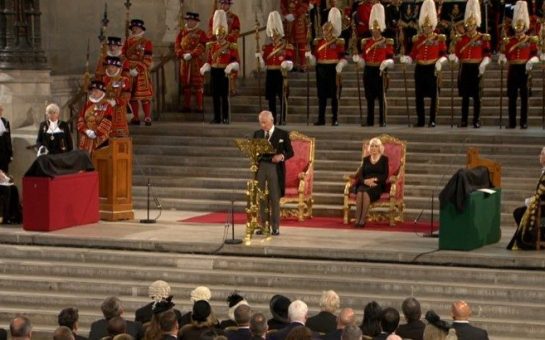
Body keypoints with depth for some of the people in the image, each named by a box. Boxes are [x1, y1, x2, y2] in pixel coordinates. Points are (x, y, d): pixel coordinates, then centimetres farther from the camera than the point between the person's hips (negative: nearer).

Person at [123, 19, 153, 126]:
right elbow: (123, 56, 9)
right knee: (132, 96, 5)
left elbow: (148, 60, -8)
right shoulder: (128, 42, 13)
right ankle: (136, 118, 12)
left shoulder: (147, 42, -1)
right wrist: (128, 69, -5)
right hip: (129, 73, 5)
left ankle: (147, 118, -6)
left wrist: (137, 70, -15)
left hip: (142, 73, -5)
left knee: (144, 96, -7)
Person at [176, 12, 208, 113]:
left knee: (198, 84, -3)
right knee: (185, 84, 8)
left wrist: (191, 55, -21)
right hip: (184, 62, 4)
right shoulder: (182, 32, 12)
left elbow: (201, 47, -11)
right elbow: (177, 45, 6)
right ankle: (186, 106, 14)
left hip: (197, 62, -4)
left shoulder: (201, 33, -1)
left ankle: (199, 107, -1)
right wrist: (182, 55, -11)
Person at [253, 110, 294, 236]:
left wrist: (282, 156, -18)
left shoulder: (282, 134, 1)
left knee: (275, 198, -3)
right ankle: (263, 225, 10)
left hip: (275, 168, -3)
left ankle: (275, 227, 0)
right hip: (260, 167, 3)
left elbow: (290, 152, 1)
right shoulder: (257, 134, 12)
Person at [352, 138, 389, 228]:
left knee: (366, 192, -36)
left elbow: (385, 176, 2)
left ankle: (362, 220, -40)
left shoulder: (384, 159, 11)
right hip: (365, 184, 3)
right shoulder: (366, 159, 20)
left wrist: (374, 179, -15)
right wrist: (365, 181, -12)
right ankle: (357, 219, -41)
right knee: (360, 192, -34)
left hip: (377, 185, -3)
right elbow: (360, 174, 11)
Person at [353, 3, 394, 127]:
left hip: (380, 71, -4)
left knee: (381, 96, -3)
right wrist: (358, 60, -9)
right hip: (368, 71, 4)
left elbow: (390, 58, -4)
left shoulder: (387, 42, 1)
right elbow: (363, 59, 12)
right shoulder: (365, 42, 11)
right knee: (369, 97, 5)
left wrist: (386, 63, -24)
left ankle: (382, 121, -1)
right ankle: (370, 121, 9)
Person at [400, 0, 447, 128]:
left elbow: (443, 54, -4)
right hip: (420, 69, 3)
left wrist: (440, 61, -24)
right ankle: (421, 120, 9)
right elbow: (413, 55, 7)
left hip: (432, 69, -3)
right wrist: (406, 59, -12)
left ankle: (432, 120, 3)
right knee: (419, 95, 3)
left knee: (433, 95, -1)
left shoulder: (439, 38, 0)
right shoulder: (417, 39, 8)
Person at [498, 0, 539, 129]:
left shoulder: (531, 40, 3)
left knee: (524, 96, -1)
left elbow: (535, 55, -4)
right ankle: (512, 122, 6)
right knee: (512, 96, 2)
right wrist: (502, 58, -15)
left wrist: (531, 62, -24)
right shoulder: (508, 40, 10)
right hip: (513, 70, 3)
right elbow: (505, 55, 7)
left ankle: (524, 122, 2)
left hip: (524, 69, -3)